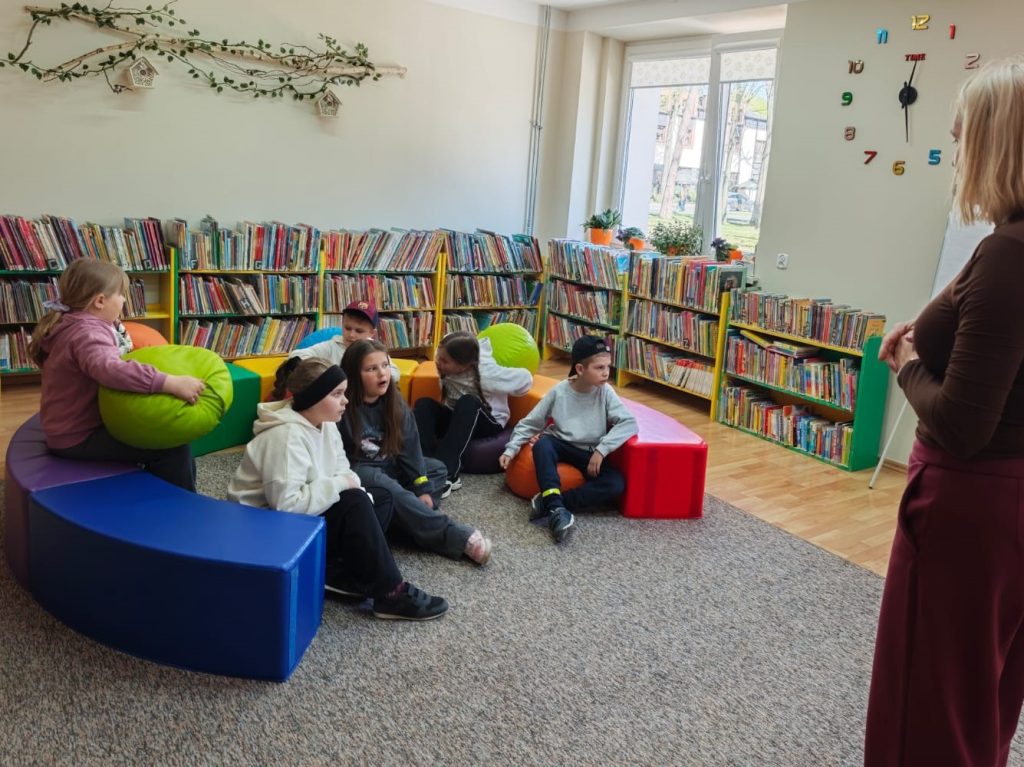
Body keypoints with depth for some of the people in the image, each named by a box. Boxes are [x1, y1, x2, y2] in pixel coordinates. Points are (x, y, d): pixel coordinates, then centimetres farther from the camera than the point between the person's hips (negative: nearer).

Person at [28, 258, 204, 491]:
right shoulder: (87, 334, -25)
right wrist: (172, 384, -53)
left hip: (77, 424, 11)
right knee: (173, 447, -17)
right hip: (79, 437, -11)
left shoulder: (75, 325, 10)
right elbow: (111, 370, -48)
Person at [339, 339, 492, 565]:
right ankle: (456, 536, -37)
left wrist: (422, 488, -12)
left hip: (389, 467, 7)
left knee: (437, 468, -2)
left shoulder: (394, 402, -4)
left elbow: (408, 446, -6)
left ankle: (408, 522, -29)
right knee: (385, 486, -35)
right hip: (356, 471, -7)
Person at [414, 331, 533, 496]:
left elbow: (526, 379, -15)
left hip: (489, 422, -5)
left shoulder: (487, 374, -30)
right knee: (423, 404, -23)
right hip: (457, 419, 5)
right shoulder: (448, 364, -17)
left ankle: (444, 473, -45)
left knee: (467, 402, -37)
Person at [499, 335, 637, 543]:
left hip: (591, 454, 1)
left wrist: (601, 450, -25)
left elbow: (628, 423, -17)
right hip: (561, 446, -1)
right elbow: (530, 423, 1)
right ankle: (556, 508, -42)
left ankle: (548, 502, -30)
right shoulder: (559, 391, -7)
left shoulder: (605, 392, -7)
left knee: (617, 483, -27)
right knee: (542, 444, -34)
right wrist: (510, 450, -8)